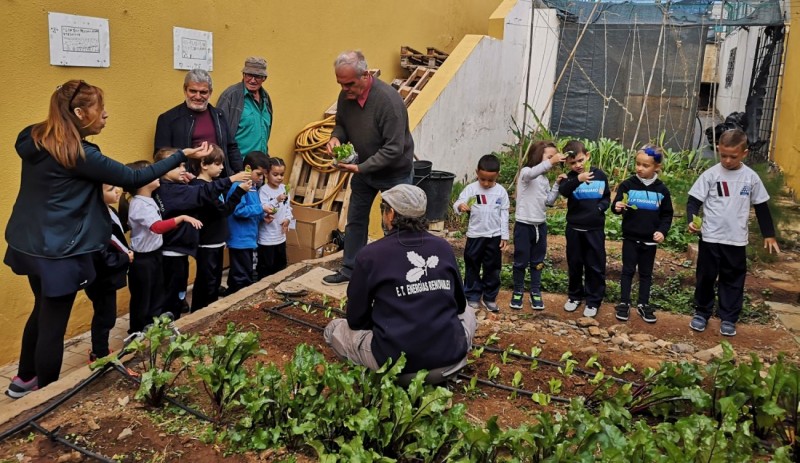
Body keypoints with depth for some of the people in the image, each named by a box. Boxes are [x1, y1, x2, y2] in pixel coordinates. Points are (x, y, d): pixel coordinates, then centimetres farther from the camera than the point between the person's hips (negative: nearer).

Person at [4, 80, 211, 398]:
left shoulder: (34, 139, 2)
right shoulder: (79, 154, -22)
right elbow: (132, 178, -16)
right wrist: (183, 155, -12)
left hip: (28, 243, 9)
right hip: (58, 252, -9)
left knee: (43, 311, 27)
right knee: (52, 325, 7)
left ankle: (24, 379, 43)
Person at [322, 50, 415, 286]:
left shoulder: (388, 100, -31)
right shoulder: (346, 96, -10)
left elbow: (394, 149, -30)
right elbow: (341, 123, 9)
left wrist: (360, 167, -33)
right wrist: (336, 137, -15)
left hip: (394, 172, -7)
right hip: (363, 168, 7)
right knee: (355, 221, 16)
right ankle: (350, 269, 31)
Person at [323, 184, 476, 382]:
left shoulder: (370, 254, -6)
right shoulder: (444, 248, 4)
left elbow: (356, 320, 2)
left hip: (395, 358, -3)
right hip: (450, 354, 3)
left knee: (334, 328, 21)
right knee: (468, 312, 36)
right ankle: (443, 364, 14)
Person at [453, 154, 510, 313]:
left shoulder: (501, 192, -3)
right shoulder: (471, 189, -8)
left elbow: (504, 215, 2)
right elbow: (457, 204, -16)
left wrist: (504, 236, 0)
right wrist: (460, 206, -40)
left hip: (494, 236, 1)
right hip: (475, 235, -1)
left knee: (493, 269, 10)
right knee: (472, 267, 8)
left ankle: (490, 297, 24)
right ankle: (473, 297, 20)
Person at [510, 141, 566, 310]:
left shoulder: (544, 179, 11)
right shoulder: (525, 172, -10)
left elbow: (549, 201, 9)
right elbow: (532, 173, -36)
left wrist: (557, 185, -1)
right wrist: (550, 162, -46)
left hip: (540, 225, 6)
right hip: (523, 225, -6)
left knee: (537, 262, 12)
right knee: (521, 261, 4)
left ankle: (536, 293, 23)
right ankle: (518, 292, 18)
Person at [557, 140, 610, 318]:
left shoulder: (600, 175, -1)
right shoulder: (570, 177, -4)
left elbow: (607, 197, 9)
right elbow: (563, 191, -27)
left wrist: (601, 207, -13)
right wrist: (578, 179, -44)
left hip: (595, 229, 0)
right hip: (574, 228, 0)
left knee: (595, 266, 5)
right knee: (574, 264, 13)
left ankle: (593, 300, 18)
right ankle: (575, 295, 30)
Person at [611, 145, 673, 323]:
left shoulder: (661, 189, -2)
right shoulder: (627, 184, -6)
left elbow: (667, 214, 5)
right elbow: (616, 206, -5)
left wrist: (662, 231, -10)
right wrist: (617, 208, -28)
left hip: (650, 240, 2)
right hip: (630, 238, -1)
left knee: (646, 273, 12)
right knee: (628, 270, 7)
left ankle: (643, 304, 22)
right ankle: (624, 303, 15)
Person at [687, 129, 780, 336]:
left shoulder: (751, 177, 0)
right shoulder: (710, 174, -7)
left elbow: (761, 207, 9)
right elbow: (694, 201, -7)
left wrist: (769, 235, 11)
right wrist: (692, 221, -26)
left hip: (737, 240, 2)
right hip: (710, 238, -1)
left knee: (733, 280, 10)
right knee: (706, 277, 10)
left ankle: (728, 318, 22)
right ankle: (701, 313, 26)